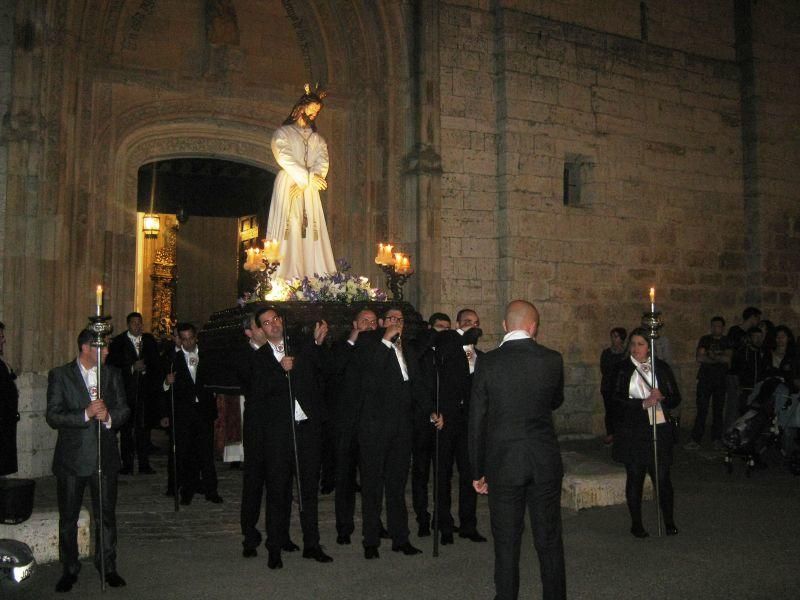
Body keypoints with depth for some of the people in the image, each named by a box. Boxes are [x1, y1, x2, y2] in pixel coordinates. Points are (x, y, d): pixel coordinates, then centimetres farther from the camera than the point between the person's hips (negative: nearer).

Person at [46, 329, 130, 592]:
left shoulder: (112, 374, 7)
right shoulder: (60, 375, -3)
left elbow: (124, 411, 6)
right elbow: (53, 417, -10)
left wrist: (108, 416, -15)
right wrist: (86, 414, -23)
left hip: (105, 457, 2)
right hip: (71, 458, -2)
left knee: (106, 516, 9)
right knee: (68, 518, 9)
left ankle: (108, 567, 21)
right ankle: (69, 570, 23)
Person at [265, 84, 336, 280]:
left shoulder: (317, 138, 21)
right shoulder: (283, 133, 10)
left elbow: (322, 161, 5)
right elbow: (285, 158, -6)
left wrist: (305, 182, -13)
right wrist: (308, 178, -17)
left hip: (310, 191, 4)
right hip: (287, 187, -4)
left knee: (312, 235, -5)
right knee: (289, 233, -12)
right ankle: (285, 279, -17)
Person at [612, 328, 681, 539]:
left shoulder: (662, 367, 7)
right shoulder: (623, 370, 2)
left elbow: (676, 398, 7)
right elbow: (618, 401, -7)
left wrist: (661, 398, -14)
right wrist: (643, 403, -18)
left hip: (659, 430, 1)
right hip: (632, 432, -1)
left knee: (662, 477, 0)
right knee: (635, 477, 7)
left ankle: (669, 521, 18)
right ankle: (636, 523, 19)